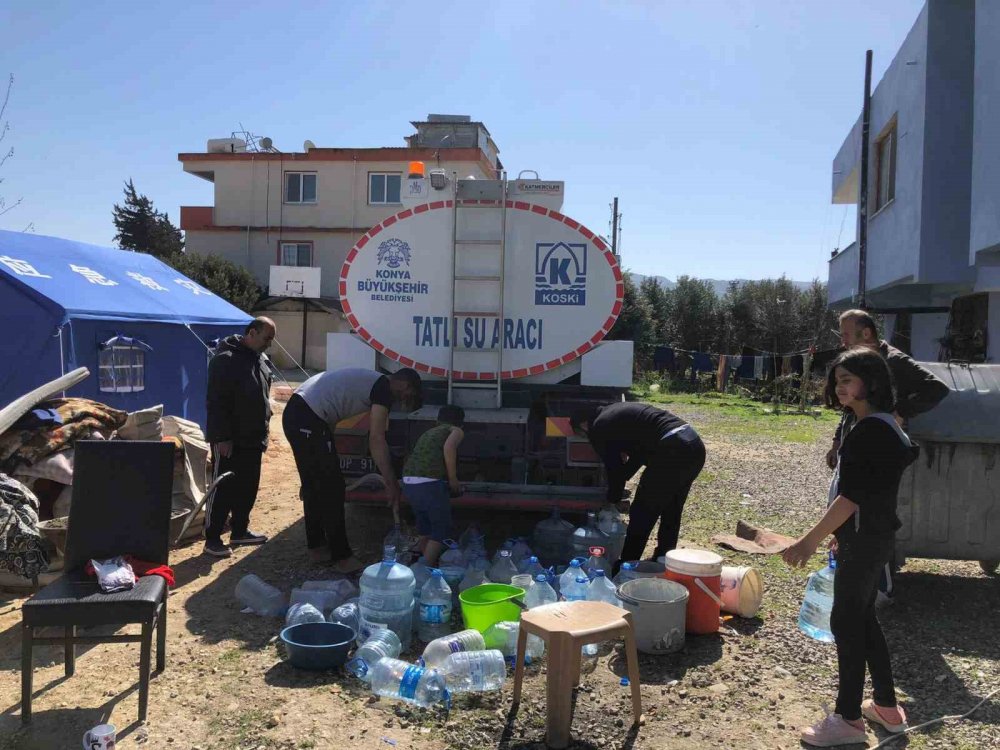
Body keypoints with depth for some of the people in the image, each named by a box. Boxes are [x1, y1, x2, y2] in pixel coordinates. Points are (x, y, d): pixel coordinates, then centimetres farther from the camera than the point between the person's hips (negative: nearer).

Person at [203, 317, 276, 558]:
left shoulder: (260, 360, 12)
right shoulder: (226, 360, -15)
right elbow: (216, 402, -19)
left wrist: (263, 430, 18)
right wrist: (222, 437, -22)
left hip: (252, 439, 8)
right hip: (229, 440, -8)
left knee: (248, 488, 13)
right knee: (224, 489, -2)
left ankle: (239, 531, 25)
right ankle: (212, 538, 7)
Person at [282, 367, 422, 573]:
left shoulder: (370, 380, 24)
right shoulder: (384, 387, -5)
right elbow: (377, 440, -11)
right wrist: (391, 484, -9)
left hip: (294, 413, 10)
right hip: (309, 421, -10)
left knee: (314, 486, 20)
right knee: (332, 489, -2)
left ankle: (317, 547, 32)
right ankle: (342, 557, 6)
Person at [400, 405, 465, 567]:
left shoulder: (428, 433, 29)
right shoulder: (456, 431, 10)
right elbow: (449, 447, -13)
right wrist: (453, 479, -6)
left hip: (409, 484, 7)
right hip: (429, 484, -7)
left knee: (425, 529, 24)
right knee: (441, 530, 6)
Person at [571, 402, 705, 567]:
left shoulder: (598, 427, 3)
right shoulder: (615, 412, 29)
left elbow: (614, 467, 6)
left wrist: (613, 499, 21)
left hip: (672, 451, -9)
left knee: (641, 514, 5)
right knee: (671, 513, 22)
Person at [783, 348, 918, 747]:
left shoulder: (868, 431, -21)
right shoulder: (882, 425, 10)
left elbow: (851, 496, -25)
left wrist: (810, 540, -23)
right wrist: (843, 534, 23)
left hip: (864, 540, -10)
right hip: (871, 536, 10)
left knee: (846, 622, 0)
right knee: (863, 618, 18)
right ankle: (887, 707, 30)